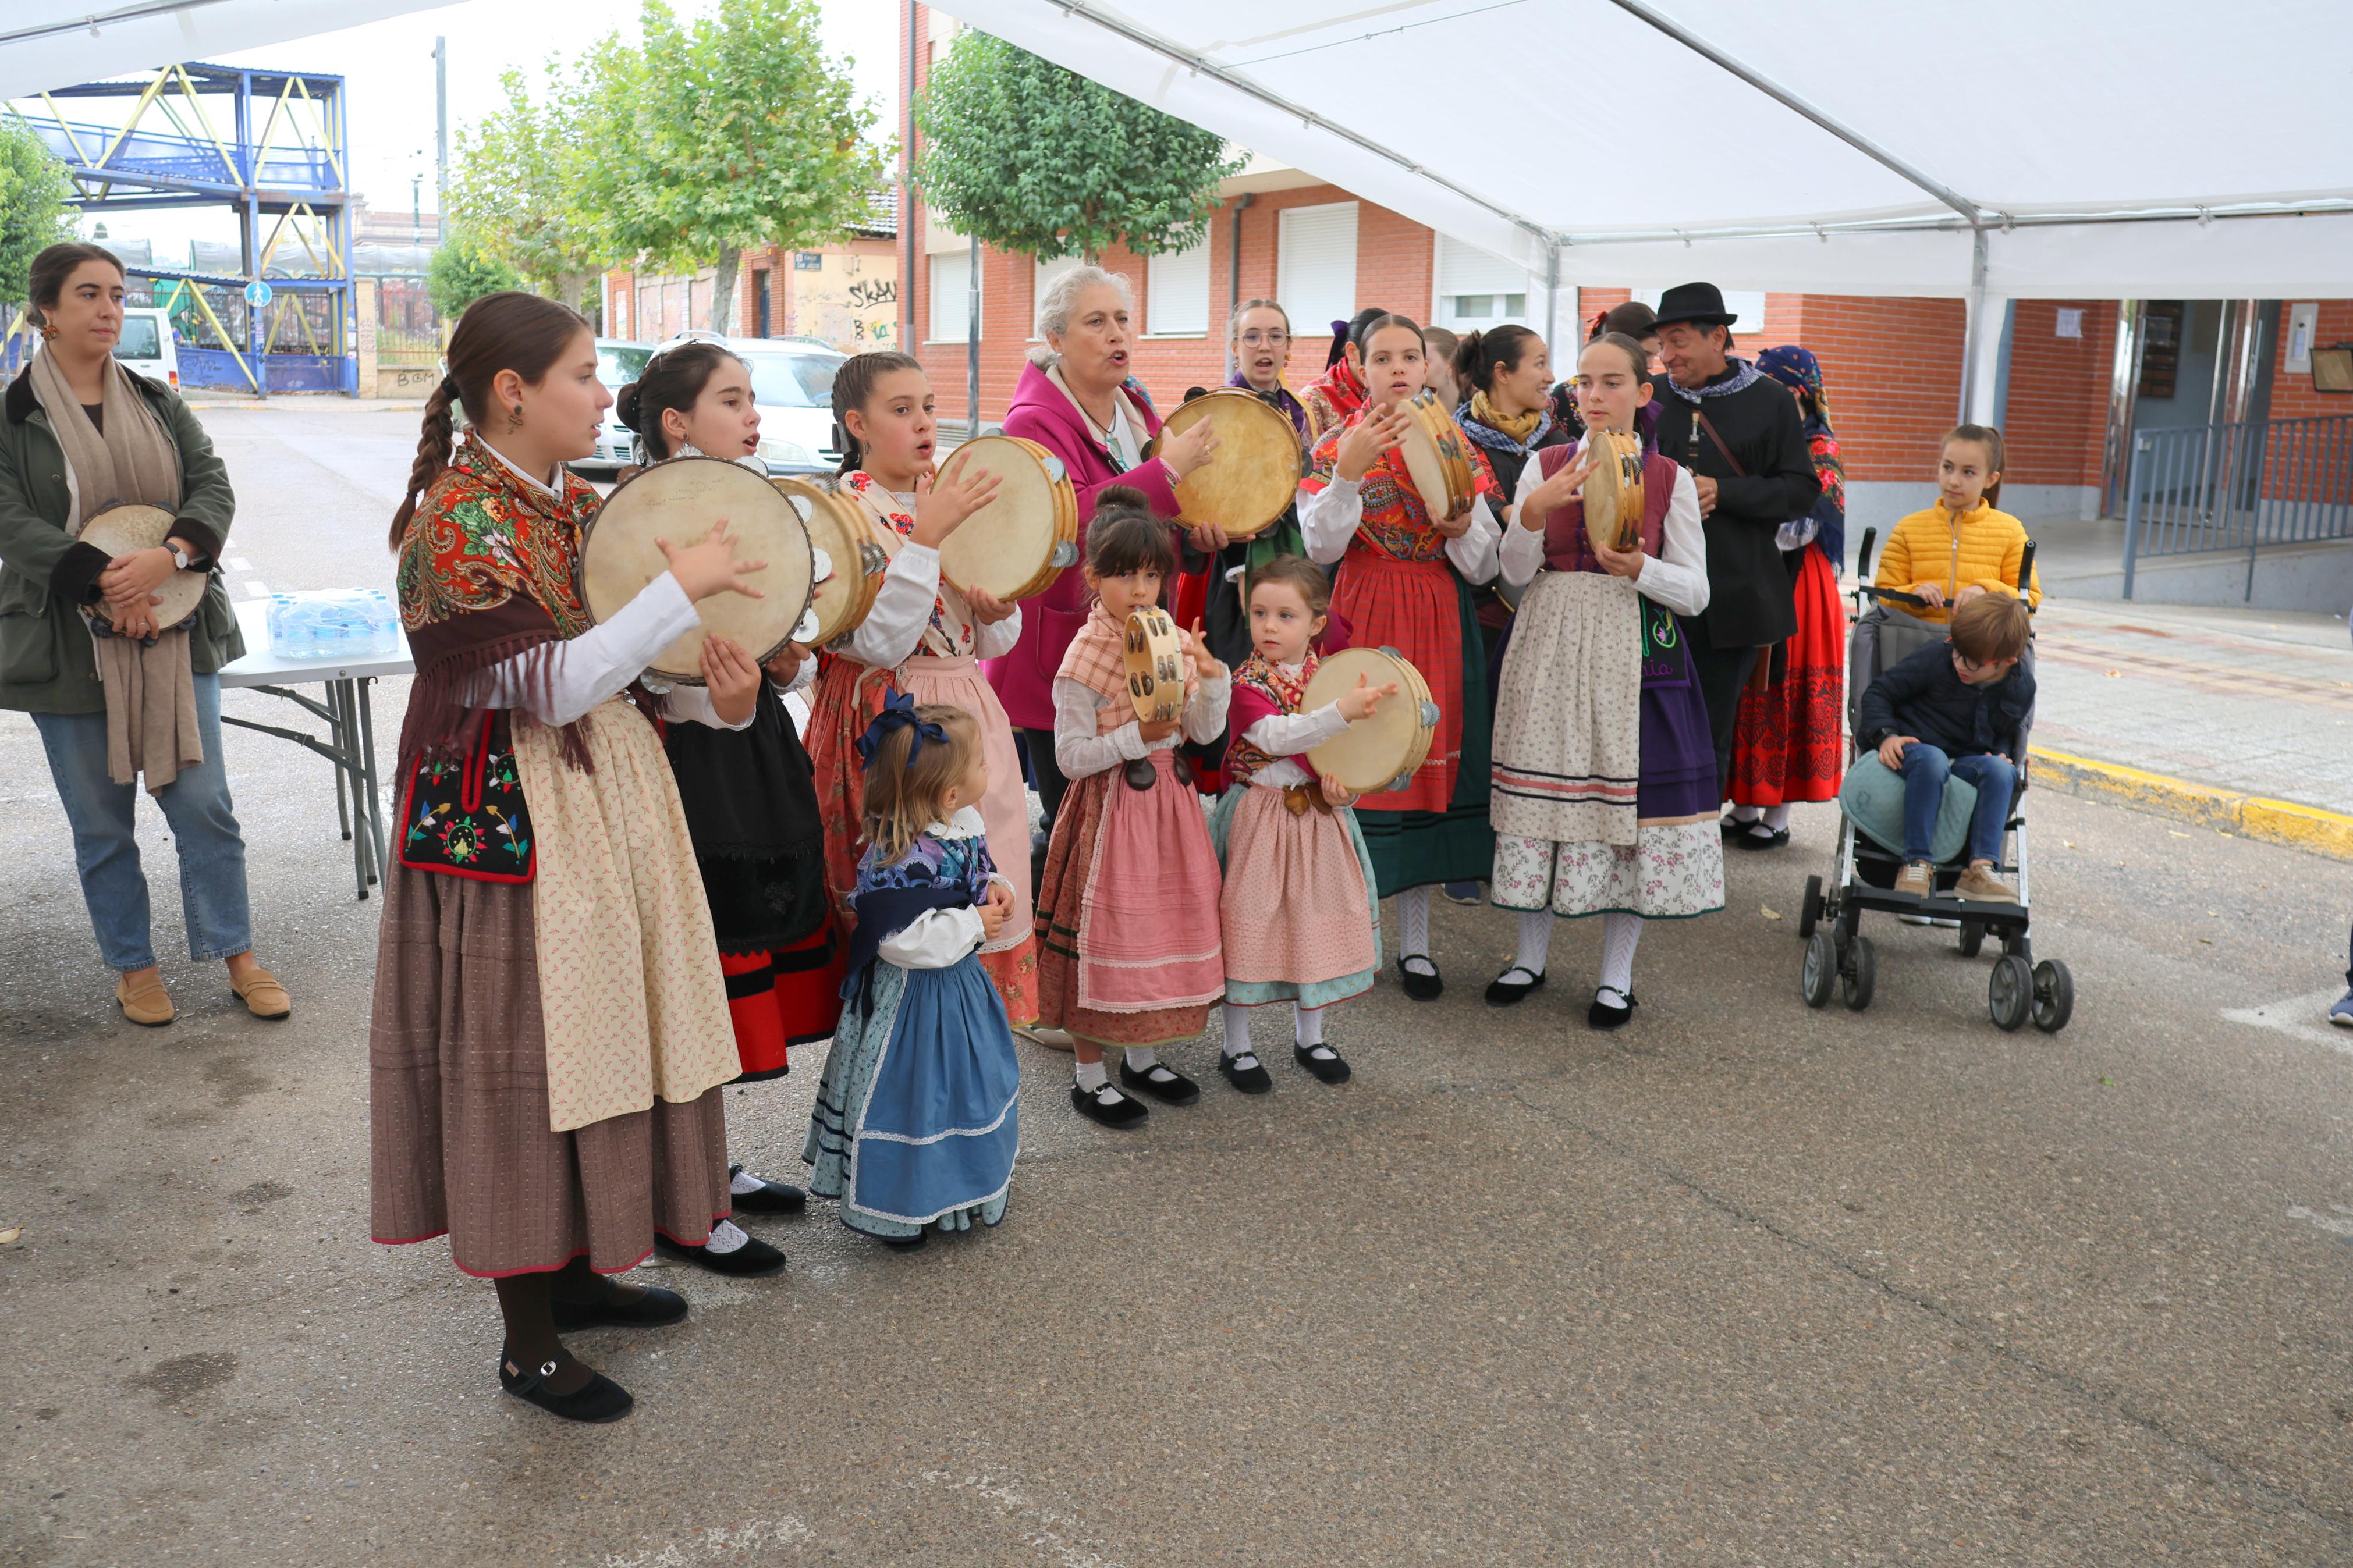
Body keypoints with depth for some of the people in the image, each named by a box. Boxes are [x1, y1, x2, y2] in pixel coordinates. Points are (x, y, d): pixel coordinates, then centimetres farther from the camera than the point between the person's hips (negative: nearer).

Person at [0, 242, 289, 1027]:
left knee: (204, 806, 3)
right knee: (102, 825, 8)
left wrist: (168, 557, -18)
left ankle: (236, 955, 16)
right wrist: (104, 582, -21)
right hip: (73, 646, -2)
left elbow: (213, 486, 0)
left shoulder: (156, 402, 9)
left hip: (175, 635, 2)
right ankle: (132, 967, 22)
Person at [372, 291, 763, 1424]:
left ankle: (574, 1270, 34)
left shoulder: (578, 504, 9)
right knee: (523, 1057, 1)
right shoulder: (456, 525, -17)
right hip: (508, 822, -8)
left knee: (594, 1032, 16)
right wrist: (681, 588, -21)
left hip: (606, 798, 9)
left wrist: (705, 692, -3)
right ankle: (529, 1345, 16)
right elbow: (552, 686, -24)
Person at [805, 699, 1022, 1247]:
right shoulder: (900, 859, -30)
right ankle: (899, 1207, 21)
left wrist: (999, 892, -6)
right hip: (912, 999, -9)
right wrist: (975, 924, -24)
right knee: (915, 1096, 3)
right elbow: (907, 940, -32)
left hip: (960, 983, 9)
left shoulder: (967, 825, -2)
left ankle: (969, 1186, 42)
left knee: (968, 1085, 22)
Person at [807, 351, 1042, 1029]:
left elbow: (994, 643, 16)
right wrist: (928, 537, -22)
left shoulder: (949, 502, 12)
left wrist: (996, 610, -7)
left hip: (966, 714, 7)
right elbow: (881, 643, -20)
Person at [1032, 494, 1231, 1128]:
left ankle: (1142, 1058, 32)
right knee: (1105, 929, 2)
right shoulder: (1084, 656, -13)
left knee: (1165, 921, 13)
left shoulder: (1175, 641, 4)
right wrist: (1137, 737, -24)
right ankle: (1090, 1077, 18)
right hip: (1109, 807, -6)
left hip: (1169, 797, 6)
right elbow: (1071, 757, -15)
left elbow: (1206, 732, 4)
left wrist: (1212, 677, -12)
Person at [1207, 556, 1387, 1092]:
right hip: (1259, 819, -4)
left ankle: (1309, 1037, 31)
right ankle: (1236, 1047, 16)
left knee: (1318, 923, 12)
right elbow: (1276, 736, -28)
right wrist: (1342, 711, -40)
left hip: (1319, 816, 4)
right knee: (1249, 922, 0)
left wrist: (1344, 785, -14)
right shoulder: (1246, 685, -11)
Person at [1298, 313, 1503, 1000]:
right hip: (1363, 623, -2)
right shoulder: (1336, 446, 2)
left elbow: (1483, 569, 3)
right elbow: (1321, 548, -12)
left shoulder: (1457, 449, 7)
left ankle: (1415, 942, 14)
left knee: (1427, 762, 4)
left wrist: (1463, 528, -18)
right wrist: (1349, 471, -23)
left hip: (1439, 629, 2)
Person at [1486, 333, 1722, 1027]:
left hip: (1635, 652, -1)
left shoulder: (1671, 479, 1)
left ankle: (1617, 974, 15)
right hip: (1551, 649, 2)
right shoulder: (1544, 466, 6)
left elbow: (1695, 593, 0)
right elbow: (1514, 573, 1)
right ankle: (1531, 956, 23)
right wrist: (1533, 512, -16)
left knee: (1627, 798, 0)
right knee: (1543, 788, 6)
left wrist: (1639, 567, -19)